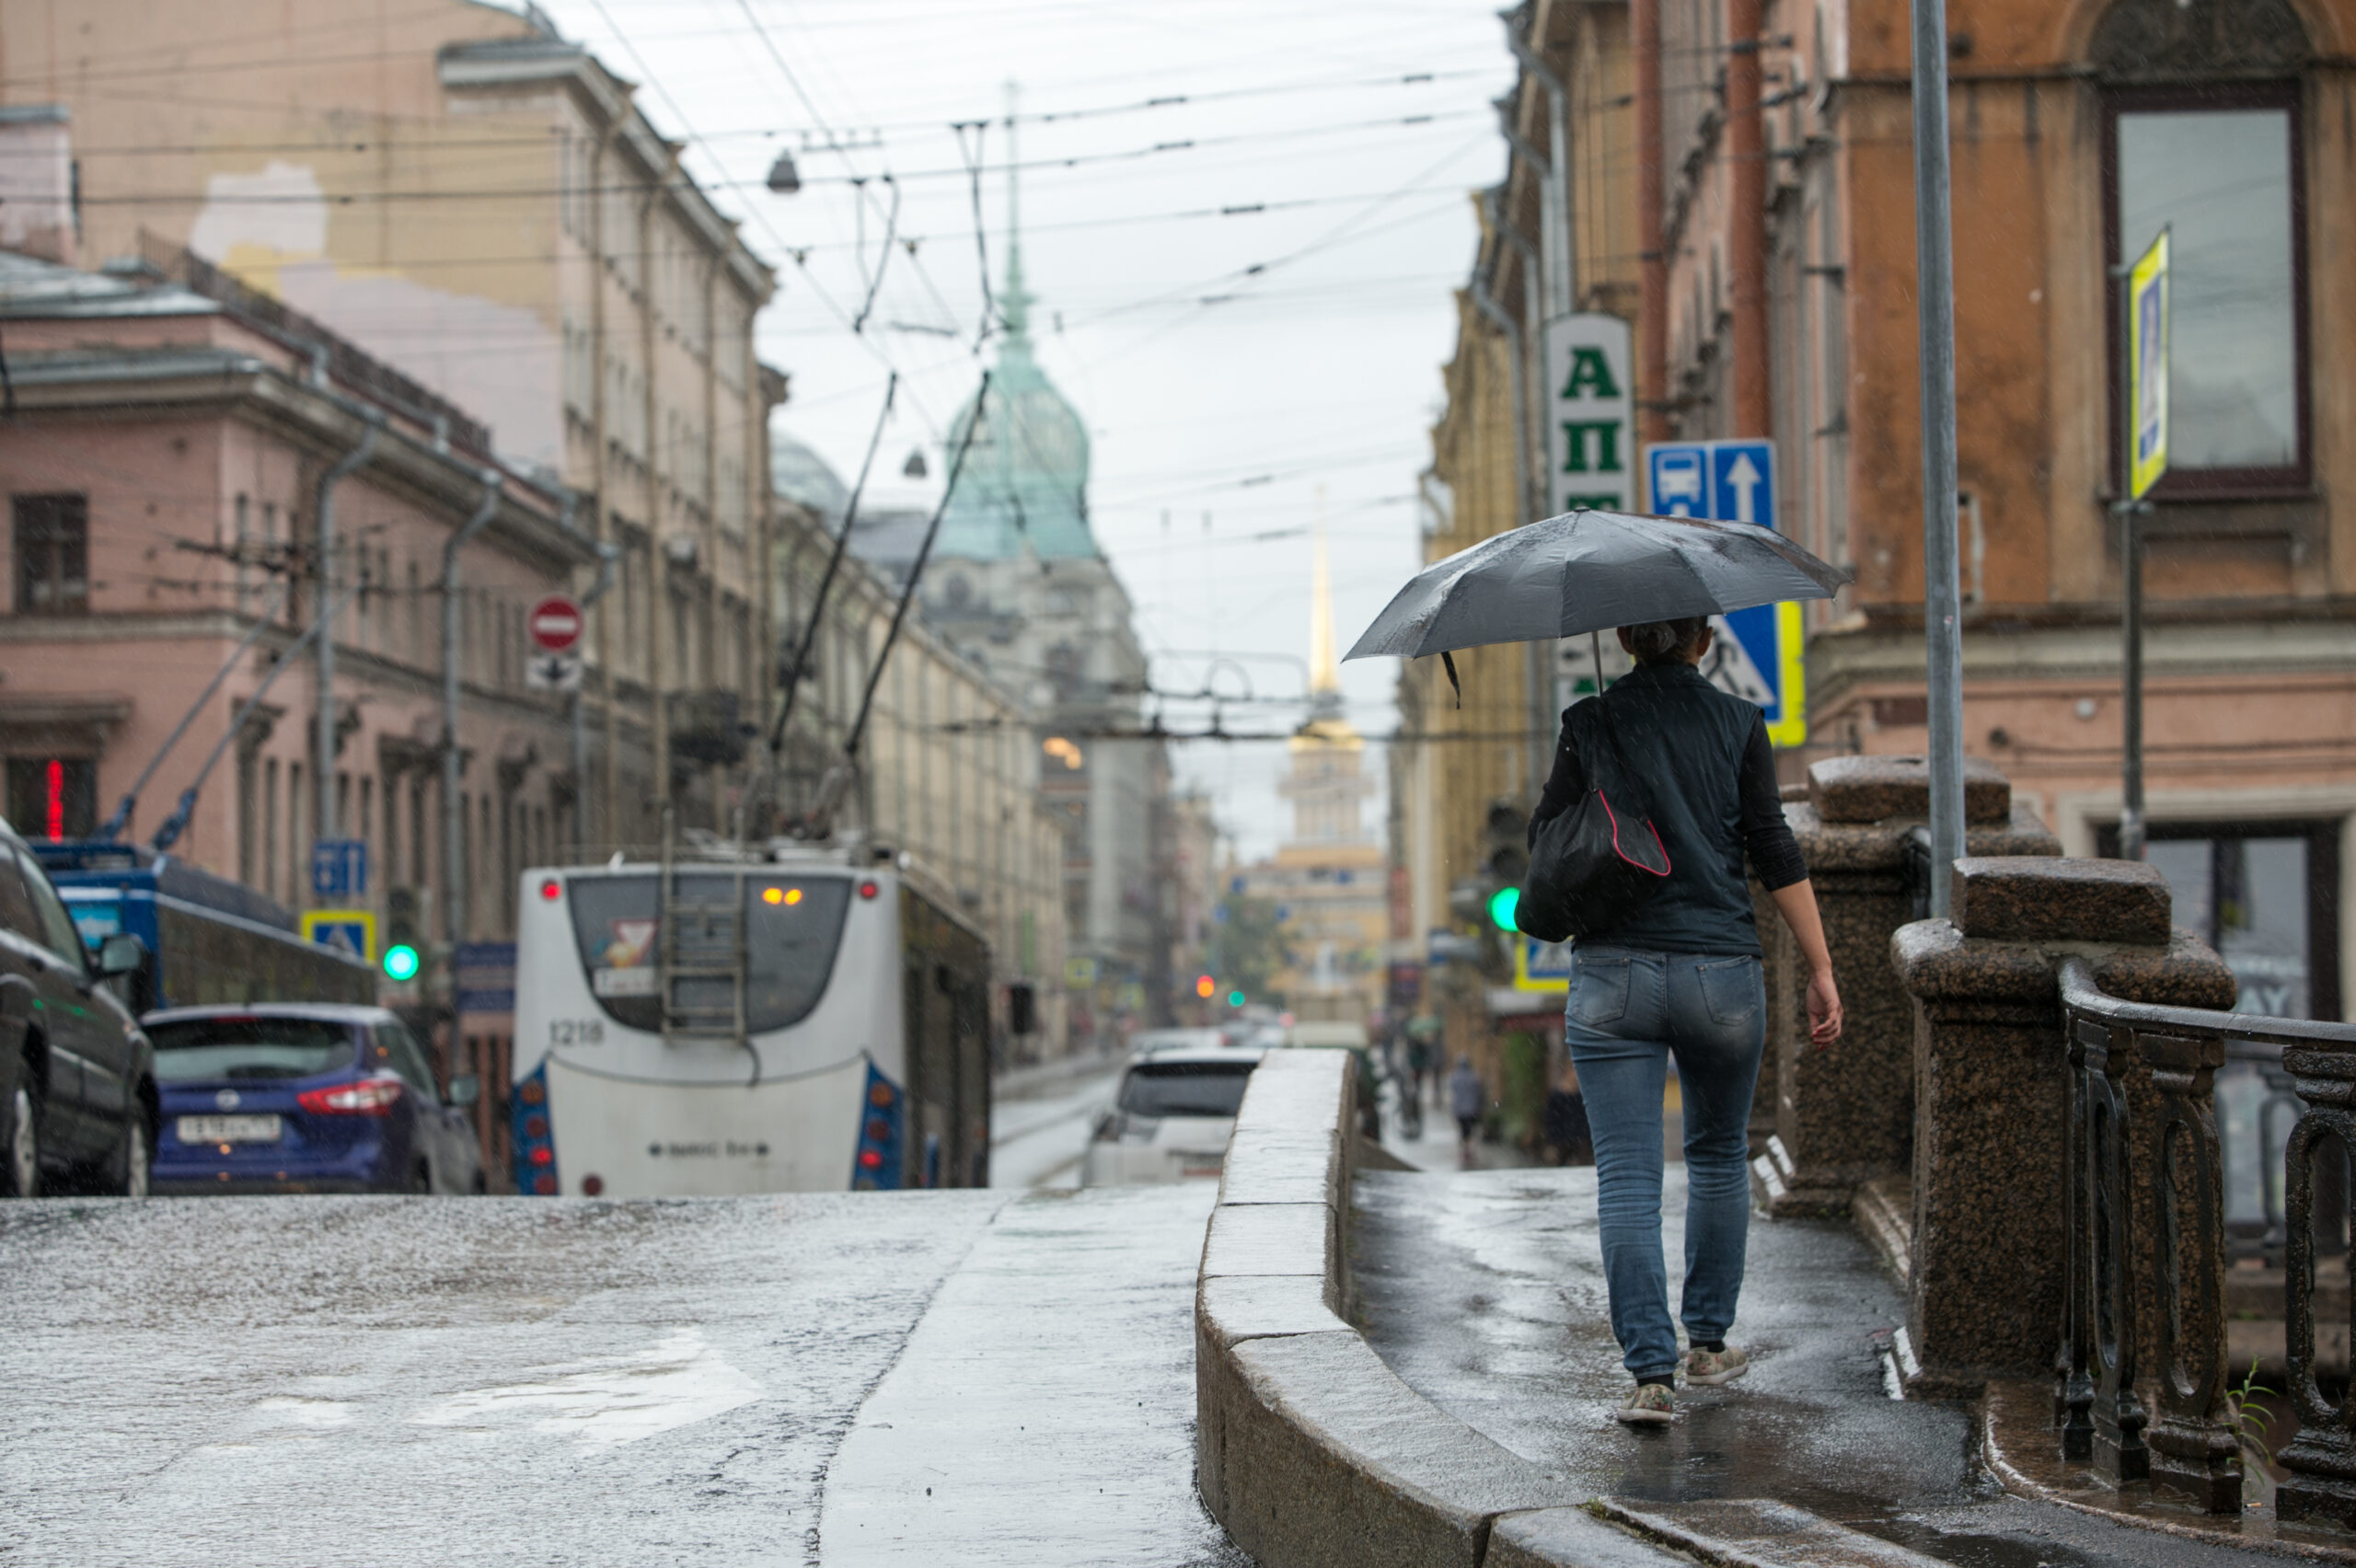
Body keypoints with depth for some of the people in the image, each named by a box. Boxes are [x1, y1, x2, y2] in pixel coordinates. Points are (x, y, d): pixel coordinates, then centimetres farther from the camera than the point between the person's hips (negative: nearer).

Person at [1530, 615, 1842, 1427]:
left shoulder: (1589, 725, 1)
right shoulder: (1738, 723, 1)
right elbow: (1775, 853, -3)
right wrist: (1822, 971, 0)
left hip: (1613, 975, -1)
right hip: (1721, 972, 1)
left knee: (1626, 1177, -2)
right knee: (1719, 1156, 21)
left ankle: (1651, 1373, -11)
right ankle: (1708, 1341, 28)